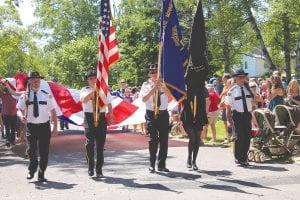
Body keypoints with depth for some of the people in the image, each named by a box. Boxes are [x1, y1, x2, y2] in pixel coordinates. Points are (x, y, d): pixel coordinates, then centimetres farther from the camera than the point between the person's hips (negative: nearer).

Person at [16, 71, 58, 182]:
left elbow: (53, 111, 7)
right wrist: (21, 116, -23)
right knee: (31, 150, -10)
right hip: (31, 126, -1)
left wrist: (55, 126, 1)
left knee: (44, 152, 3)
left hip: (45, 126, 1)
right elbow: (19, 109, 0)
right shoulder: (24, 97, 3)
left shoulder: (47, 96, 5)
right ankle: (32, 169, 19)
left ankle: (41, 174, 19)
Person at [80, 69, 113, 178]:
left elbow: (109, 104, 14)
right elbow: (84, 100, -20)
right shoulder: (85, 90, 1)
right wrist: (94, 90, -25)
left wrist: (111, 115, 6)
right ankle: (91, 167, 6)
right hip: (89, 117, -2)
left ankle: (99, 169, 15)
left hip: (101, 117, 2)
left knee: (100, 144, 5)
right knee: (90, 143, -13)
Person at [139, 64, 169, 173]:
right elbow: (144, 99, -12)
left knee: (164, 139, 3)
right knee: (153, 139, -9)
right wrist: (153, 88, -20)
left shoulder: (163, 84, 8)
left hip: (163, 114, 2)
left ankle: (161, 164, 12)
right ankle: (152, 165, 0)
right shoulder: (146, 85, 3)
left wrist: (161, 86, -21)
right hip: (151, 114, -2)